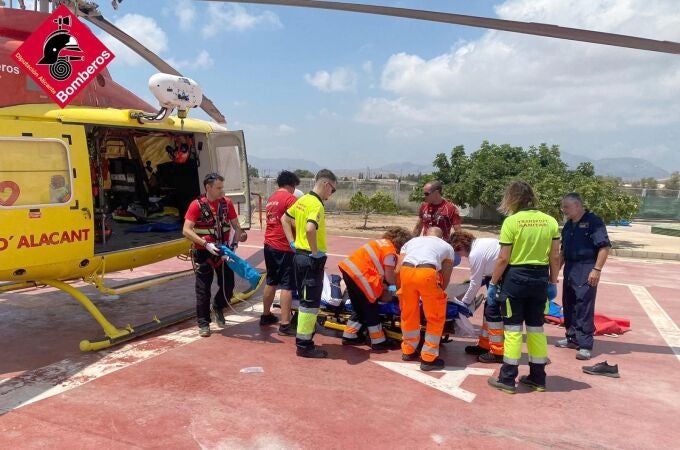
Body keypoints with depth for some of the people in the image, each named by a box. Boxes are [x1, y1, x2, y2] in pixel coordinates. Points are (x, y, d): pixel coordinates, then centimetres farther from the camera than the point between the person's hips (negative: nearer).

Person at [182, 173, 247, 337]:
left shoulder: (227, 203, -1)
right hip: (204, 253, -4)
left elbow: (235, 224, 4)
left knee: (228, 285, 7)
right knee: (203, 289, 4)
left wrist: (239, 234, -19)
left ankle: (217, 307, 37)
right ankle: (203, 323, 17)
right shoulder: (197, 205, -13)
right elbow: (186, 231, -17)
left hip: (223, 251, 4)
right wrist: (206, 244, -25)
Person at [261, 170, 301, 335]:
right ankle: (285, 325, -5)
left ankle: (266, 315, 30)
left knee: (271, 282, 19)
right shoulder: (290, 198, -11)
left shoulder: (271, 198, 15)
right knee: (287, 285, -5)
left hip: (269, 245, 8)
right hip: (284, 247, -8)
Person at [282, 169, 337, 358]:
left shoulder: (303, 200, 9)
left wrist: (292, 242, 15)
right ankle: (304, 344, 7)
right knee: (311, 302, 0)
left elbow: (285, 219, 20)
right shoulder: (317, 204, -19)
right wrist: (315, 252, -23)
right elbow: (310, 229, -36)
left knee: (304, 299, 19)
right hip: (312, 259, -9)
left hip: (299, 255, 9)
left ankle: (302, 337, 29)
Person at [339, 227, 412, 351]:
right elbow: (389, 275, -7)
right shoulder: (390, 251, -10)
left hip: (347, 268, 9)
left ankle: (349, 336, 29)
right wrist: (394, 285, 13)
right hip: (359, 275, -9)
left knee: (359, 307, 21)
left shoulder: (382, 242, 16)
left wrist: (384, 284, 21)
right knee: (371, 308, 5)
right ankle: (378, 341, 15)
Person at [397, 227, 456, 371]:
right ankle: (429, 358, 19)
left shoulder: (411, 241, 36)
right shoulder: (447, 246, 32)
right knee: (436, 318, 16)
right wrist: (438, 294, 44)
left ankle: (408, 351, 38)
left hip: (405, 271, 3)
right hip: (427, 273, -3)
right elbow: (445, 277, 27)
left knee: (408, 314, 23)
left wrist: (402, 291, 41)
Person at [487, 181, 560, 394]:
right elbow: (555, 257, 3)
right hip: (540, 278, 5)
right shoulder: (550, 221, 2)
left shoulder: (512, 221, -11)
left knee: (513, 329, 4)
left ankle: (507, 379, 10)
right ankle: (538, 378, 24)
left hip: (516, 277, -4)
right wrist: (553, 282, 13)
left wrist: (492, 283, -4)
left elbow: (503, 259, -13)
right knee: (536, 328, 15)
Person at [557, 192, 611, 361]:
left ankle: (585, 345, -2)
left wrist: (597, 269, -20)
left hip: (586, 272, -8)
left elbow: (604, 247, -15)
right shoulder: (568, 225, 14)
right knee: (569, 305, 13)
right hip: (570, 270, 8)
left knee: (584, 308, -7)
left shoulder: (593, 221, -10)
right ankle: (572, 338, 27)